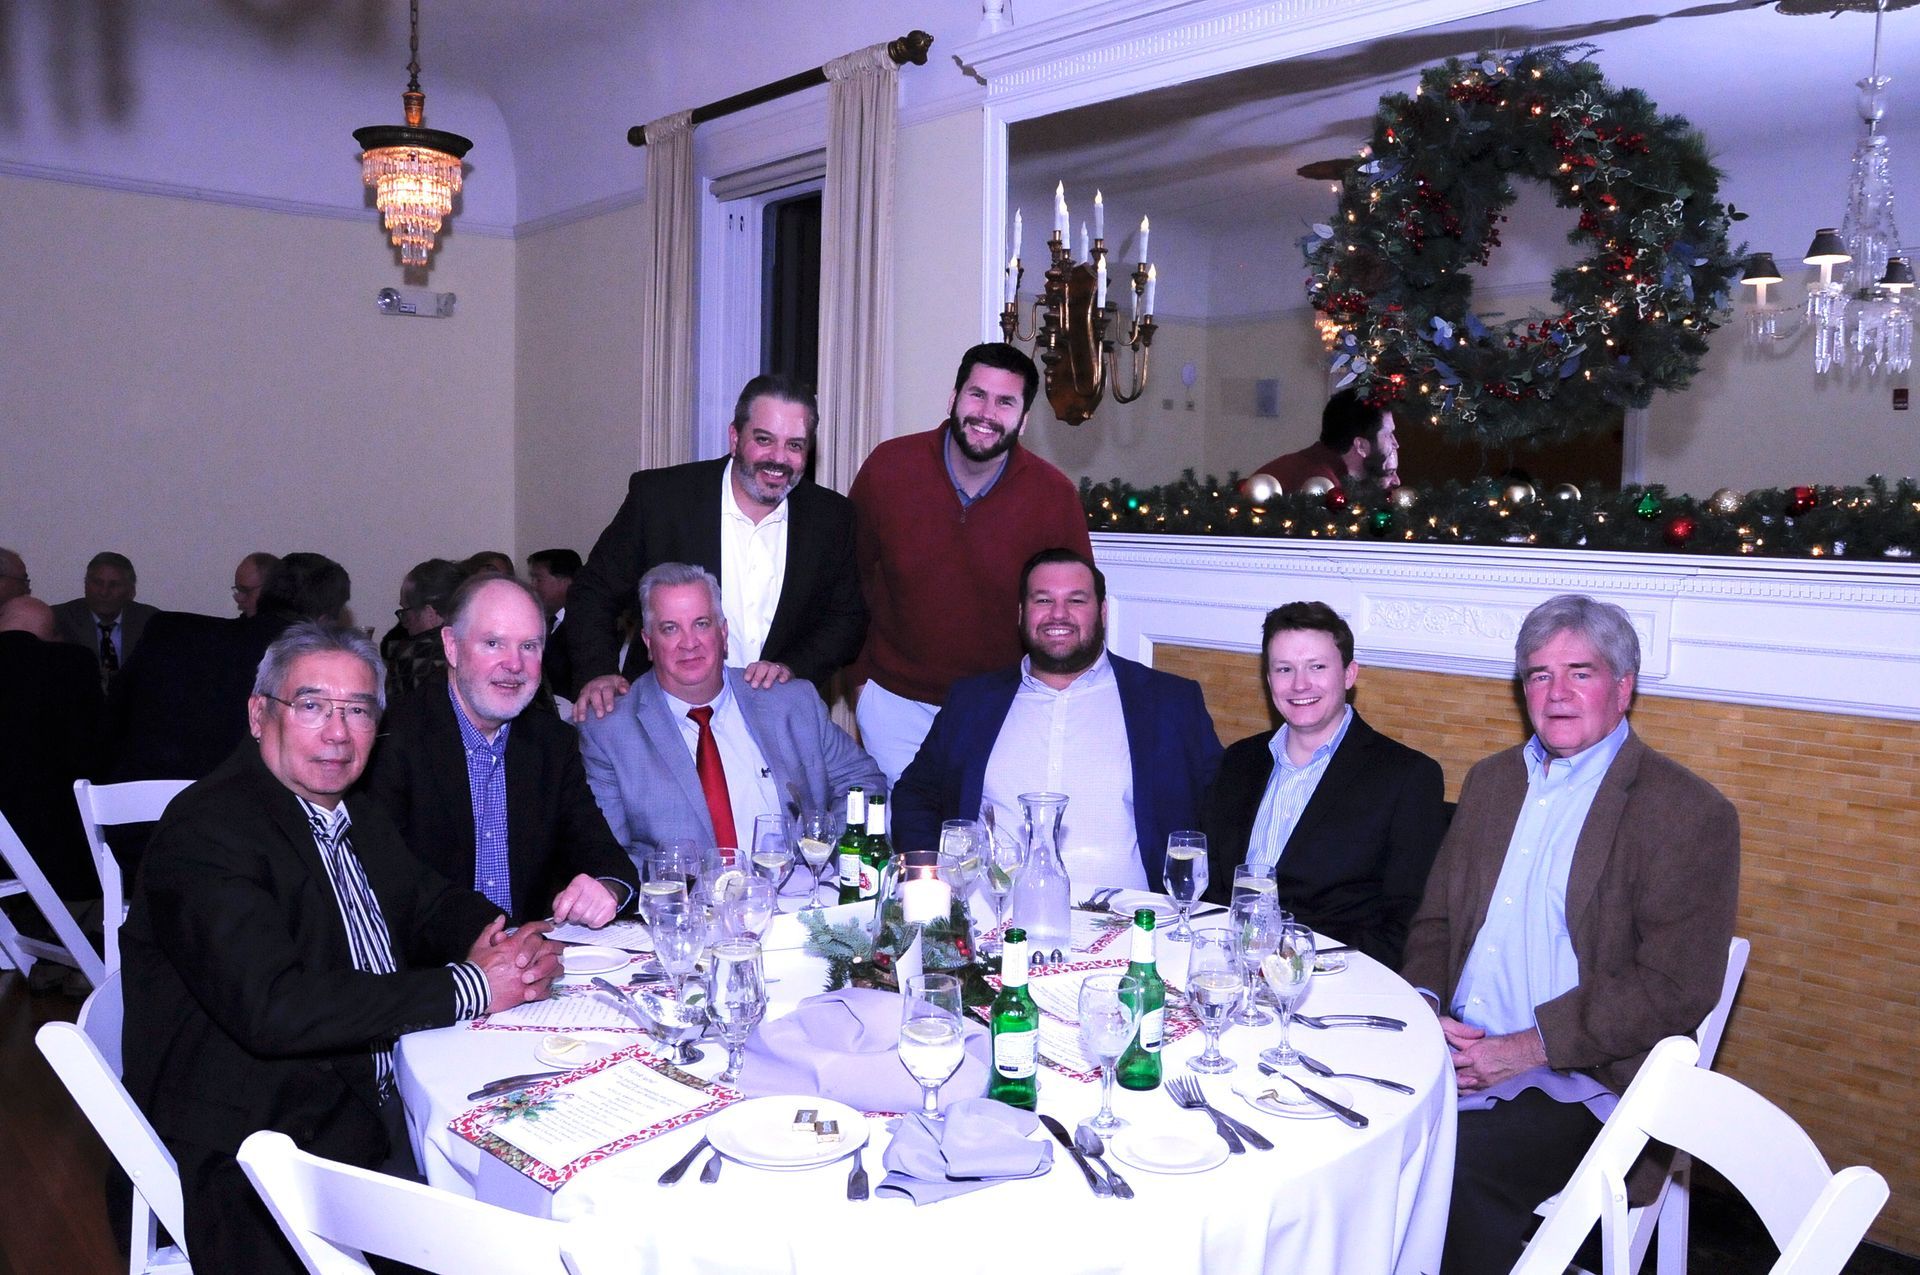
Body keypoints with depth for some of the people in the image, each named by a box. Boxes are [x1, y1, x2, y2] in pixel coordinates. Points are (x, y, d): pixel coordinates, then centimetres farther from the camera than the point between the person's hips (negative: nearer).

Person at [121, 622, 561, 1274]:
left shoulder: (355, 816, 10)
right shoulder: (205, 831, -17)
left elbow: (432, 903, 17)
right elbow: (272, 1009, -27)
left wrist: (515, 946, -7)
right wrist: (468, 987, -22)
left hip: (381, 1105, 8)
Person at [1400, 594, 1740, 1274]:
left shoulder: (1689, 813, -5)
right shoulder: (1490, 780, 16)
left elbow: (1675, 987, -12)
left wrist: (1525, 1049, -17)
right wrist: (1425, 1009, -2)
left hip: (1580, 1082, -5)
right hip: (1457, 1049, 5)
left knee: (1456, 1160, -30)